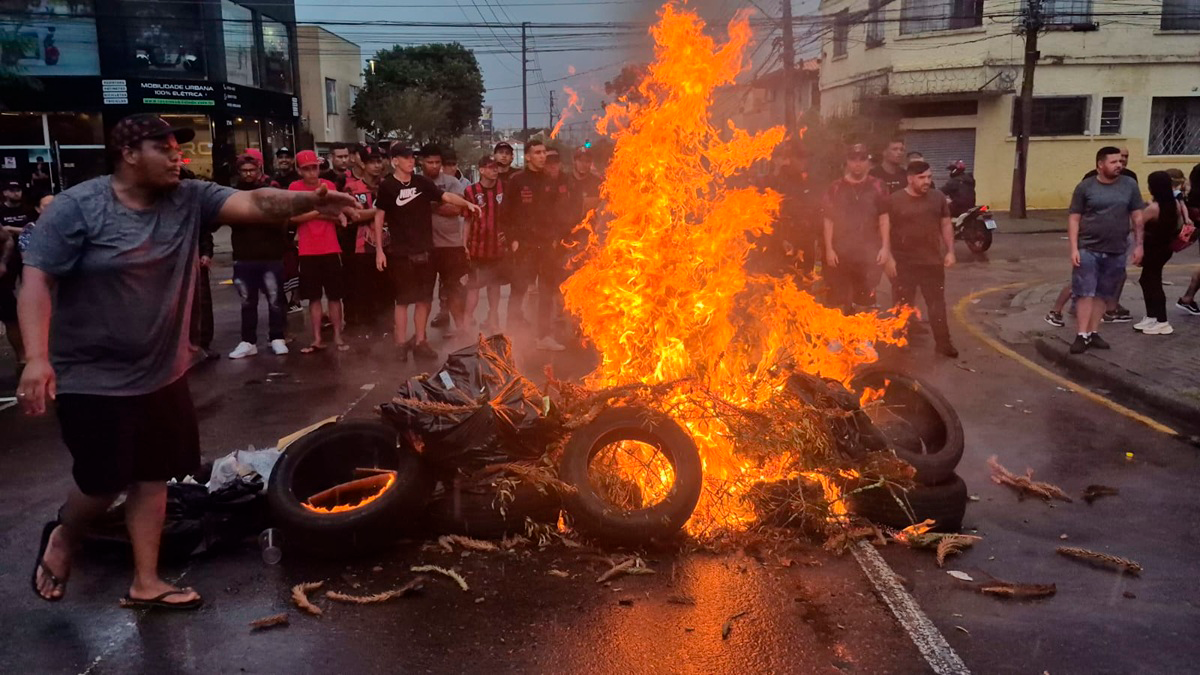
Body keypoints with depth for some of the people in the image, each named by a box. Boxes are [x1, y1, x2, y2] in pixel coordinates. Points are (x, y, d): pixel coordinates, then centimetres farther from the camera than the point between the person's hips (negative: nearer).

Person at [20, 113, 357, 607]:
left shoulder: (189, 200, -3)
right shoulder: (76, 208, -14)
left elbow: (255, 204, -15)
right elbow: (37, 280, -17)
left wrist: (310, 201, -34)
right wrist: (36, 357, -28)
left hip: (162, 374, 5)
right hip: (93, 379, -5)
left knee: (151, 476, 12)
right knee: (105, 482, 2)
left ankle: (145, 582, 26)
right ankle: (62, 538, 37)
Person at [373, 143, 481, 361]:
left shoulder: (422, 182, 5)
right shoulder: (387, 186, -5)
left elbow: (446, 196, -1)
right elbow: (379, 217, -1)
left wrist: (467, 204, -19)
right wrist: (379, 249, -5)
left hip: (425, 251, 4)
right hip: (401, 252, -4)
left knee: (424, 298, 8)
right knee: (403, 299, -1)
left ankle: (419, 342, 18)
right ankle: (401, 344, 7)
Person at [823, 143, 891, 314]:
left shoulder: (877, 187, 4)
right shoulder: (835, 188, 5)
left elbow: (884, 218, 3)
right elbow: (829, 220, 3)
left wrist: (885, 247, -4)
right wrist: (829, 249, -4)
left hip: (869, 253, -1)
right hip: (840, 253, 1)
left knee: (867, 302, -1)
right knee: (839, 302, 4)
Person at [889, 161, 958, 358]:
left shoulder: (938, 197, 3)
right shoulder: (894, 200, -8)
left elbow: (946, 224, 10)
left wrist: (950, 251, 4)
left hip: (932, 261, 3)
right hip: (904, 263, -3)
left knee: (937, 304, 10)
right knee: (903, 306, 7)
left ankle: (943, 342, 19)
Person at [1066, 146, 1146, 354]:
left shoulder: (1130, 185, 3)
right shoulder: (1085, 187, -3)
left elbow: (1137, 217, 8)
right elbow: (1074, 219, -2)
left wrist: (1138, 245, 3)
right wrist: (1074, 248, -9)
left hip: (1116, 252, 3)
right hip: (1088, 250, -2)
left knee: (1102, 294, 9)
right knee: (1085, 293, -3)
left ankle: (1093, 332, 19)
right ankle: (1082, 335, 0)